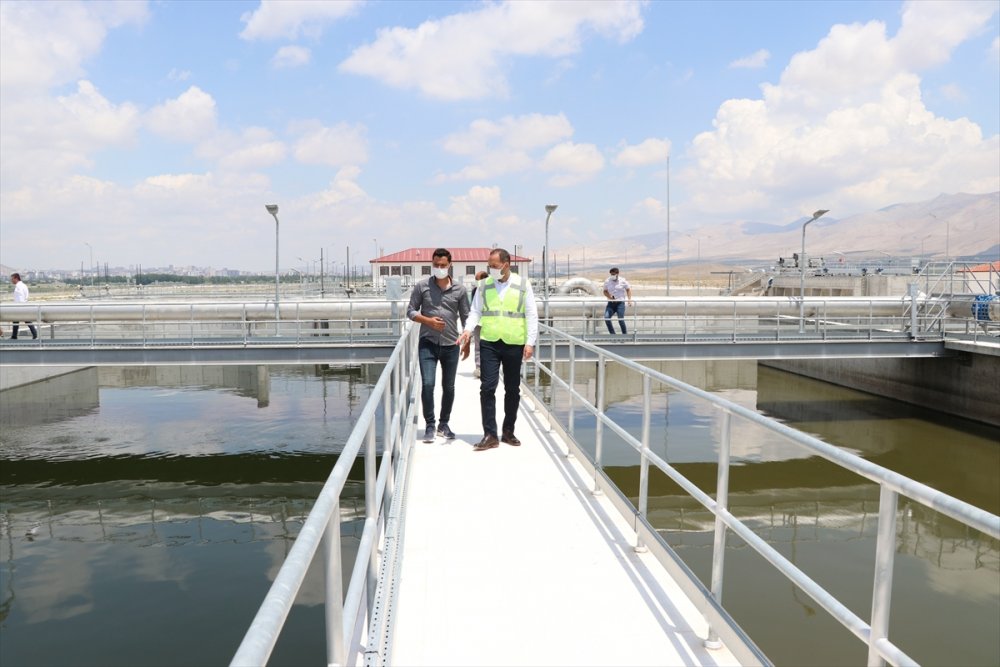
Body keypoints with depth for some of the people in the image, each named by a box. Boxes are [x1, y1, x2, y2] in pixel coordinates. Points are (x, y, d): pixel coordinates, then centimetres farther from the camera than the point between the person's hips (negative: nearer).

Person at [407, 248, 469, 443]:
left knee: (449, 387, 10)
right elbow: (411, 311, 2)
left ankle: (444, 424, 26)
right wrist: (428, 321, -14)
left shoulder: (459, 290, 2)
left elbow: (466, 317, 7)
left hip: (451, 345, 2)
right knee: (428, 384, -10)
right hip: (428, 343, -1)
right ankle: (429, 425, 4)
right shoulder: (422, 286, 0)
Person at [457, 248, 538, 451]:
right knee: (487, 387, -6)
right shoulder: (484, 285, 5)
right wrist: (468, 329, -12)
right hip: (489, 344, 0)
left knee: (513, 389, 10)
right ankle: (490, 435, 0)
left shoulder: (523, 285, 1)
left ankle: (508, 432, 24)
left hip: (514, 344, 0)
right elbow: (475, 311, 7)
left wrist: (530, 342, -7)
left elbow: (531, 315, 0)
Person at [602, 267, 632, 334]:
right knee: (606, 318, -15)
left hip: (620, 303, -2)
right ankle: (612, 334, -3)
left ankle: (625, 334, 6)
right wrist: (609, 296, -9)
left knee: (621, 319, -11)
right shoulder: (607, 281, 4)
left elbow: (628, 290, 10)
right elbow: (605, 291, 12)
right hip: (611, 303, 2)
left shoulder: (623, 281, 0)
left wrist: (629, 300, -1)